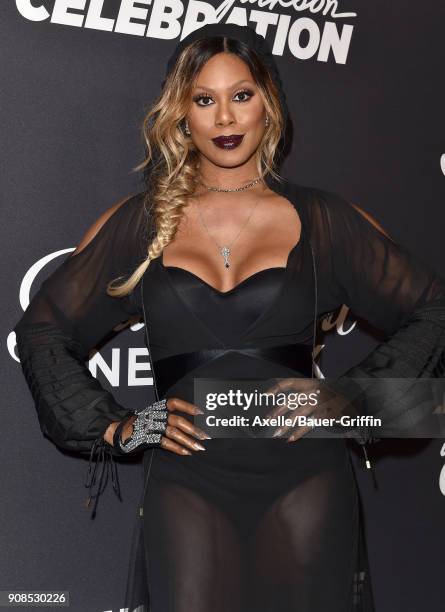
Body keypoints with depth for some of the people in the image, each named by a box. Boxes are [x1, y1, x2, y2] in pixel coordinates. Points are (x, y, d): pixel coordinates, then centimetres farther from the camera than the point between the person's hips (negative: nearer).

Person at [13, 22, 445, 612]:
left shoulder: (322, 220, 3)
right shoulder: (141, 222, 4)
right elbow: (42, 328, 10)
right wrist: (114, 427, 1)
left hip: (303, 479, 0)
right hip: (187, 481, 0)